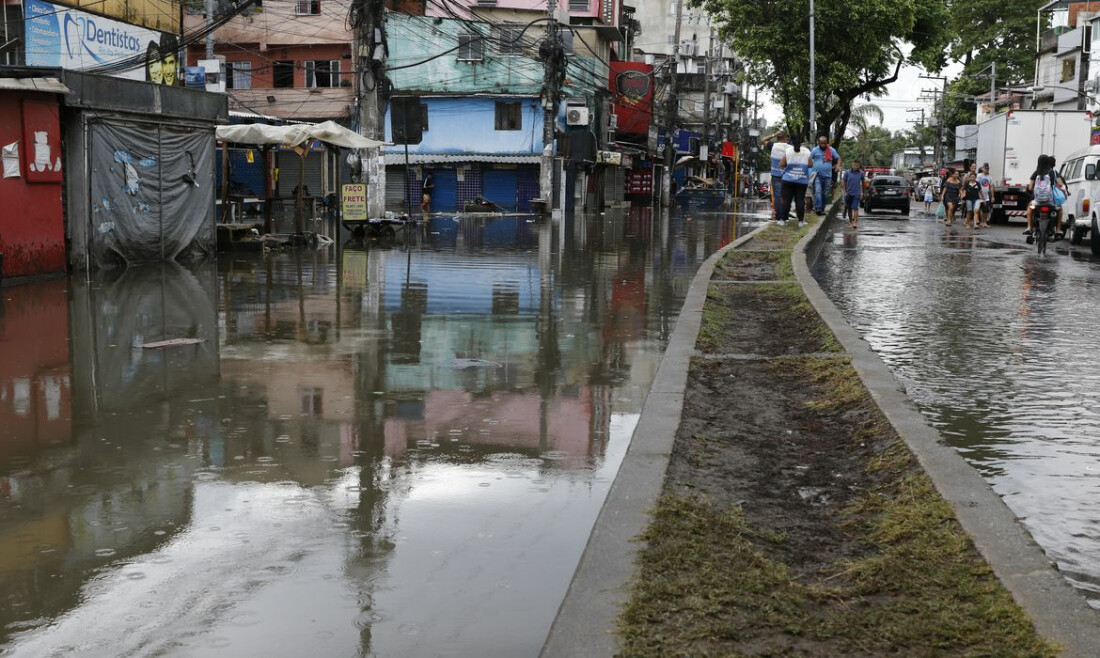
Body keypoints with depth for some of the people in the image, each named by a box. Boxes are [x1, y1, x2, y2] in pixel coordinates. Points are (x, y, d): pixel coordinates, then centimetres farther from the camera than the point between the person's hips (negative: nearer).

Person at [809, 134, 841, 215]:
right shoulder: (815, 150, -1)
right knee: (818, 191, -20)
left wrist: (838, 166, -5)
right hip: (817, 175, -3)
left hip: (827, 176, 3)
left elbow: (838, 158, 14)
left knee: (825, 194, 7)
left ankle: (822, 209, 17)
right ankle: (817, 208, -28)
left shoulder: (831, 150, 5)